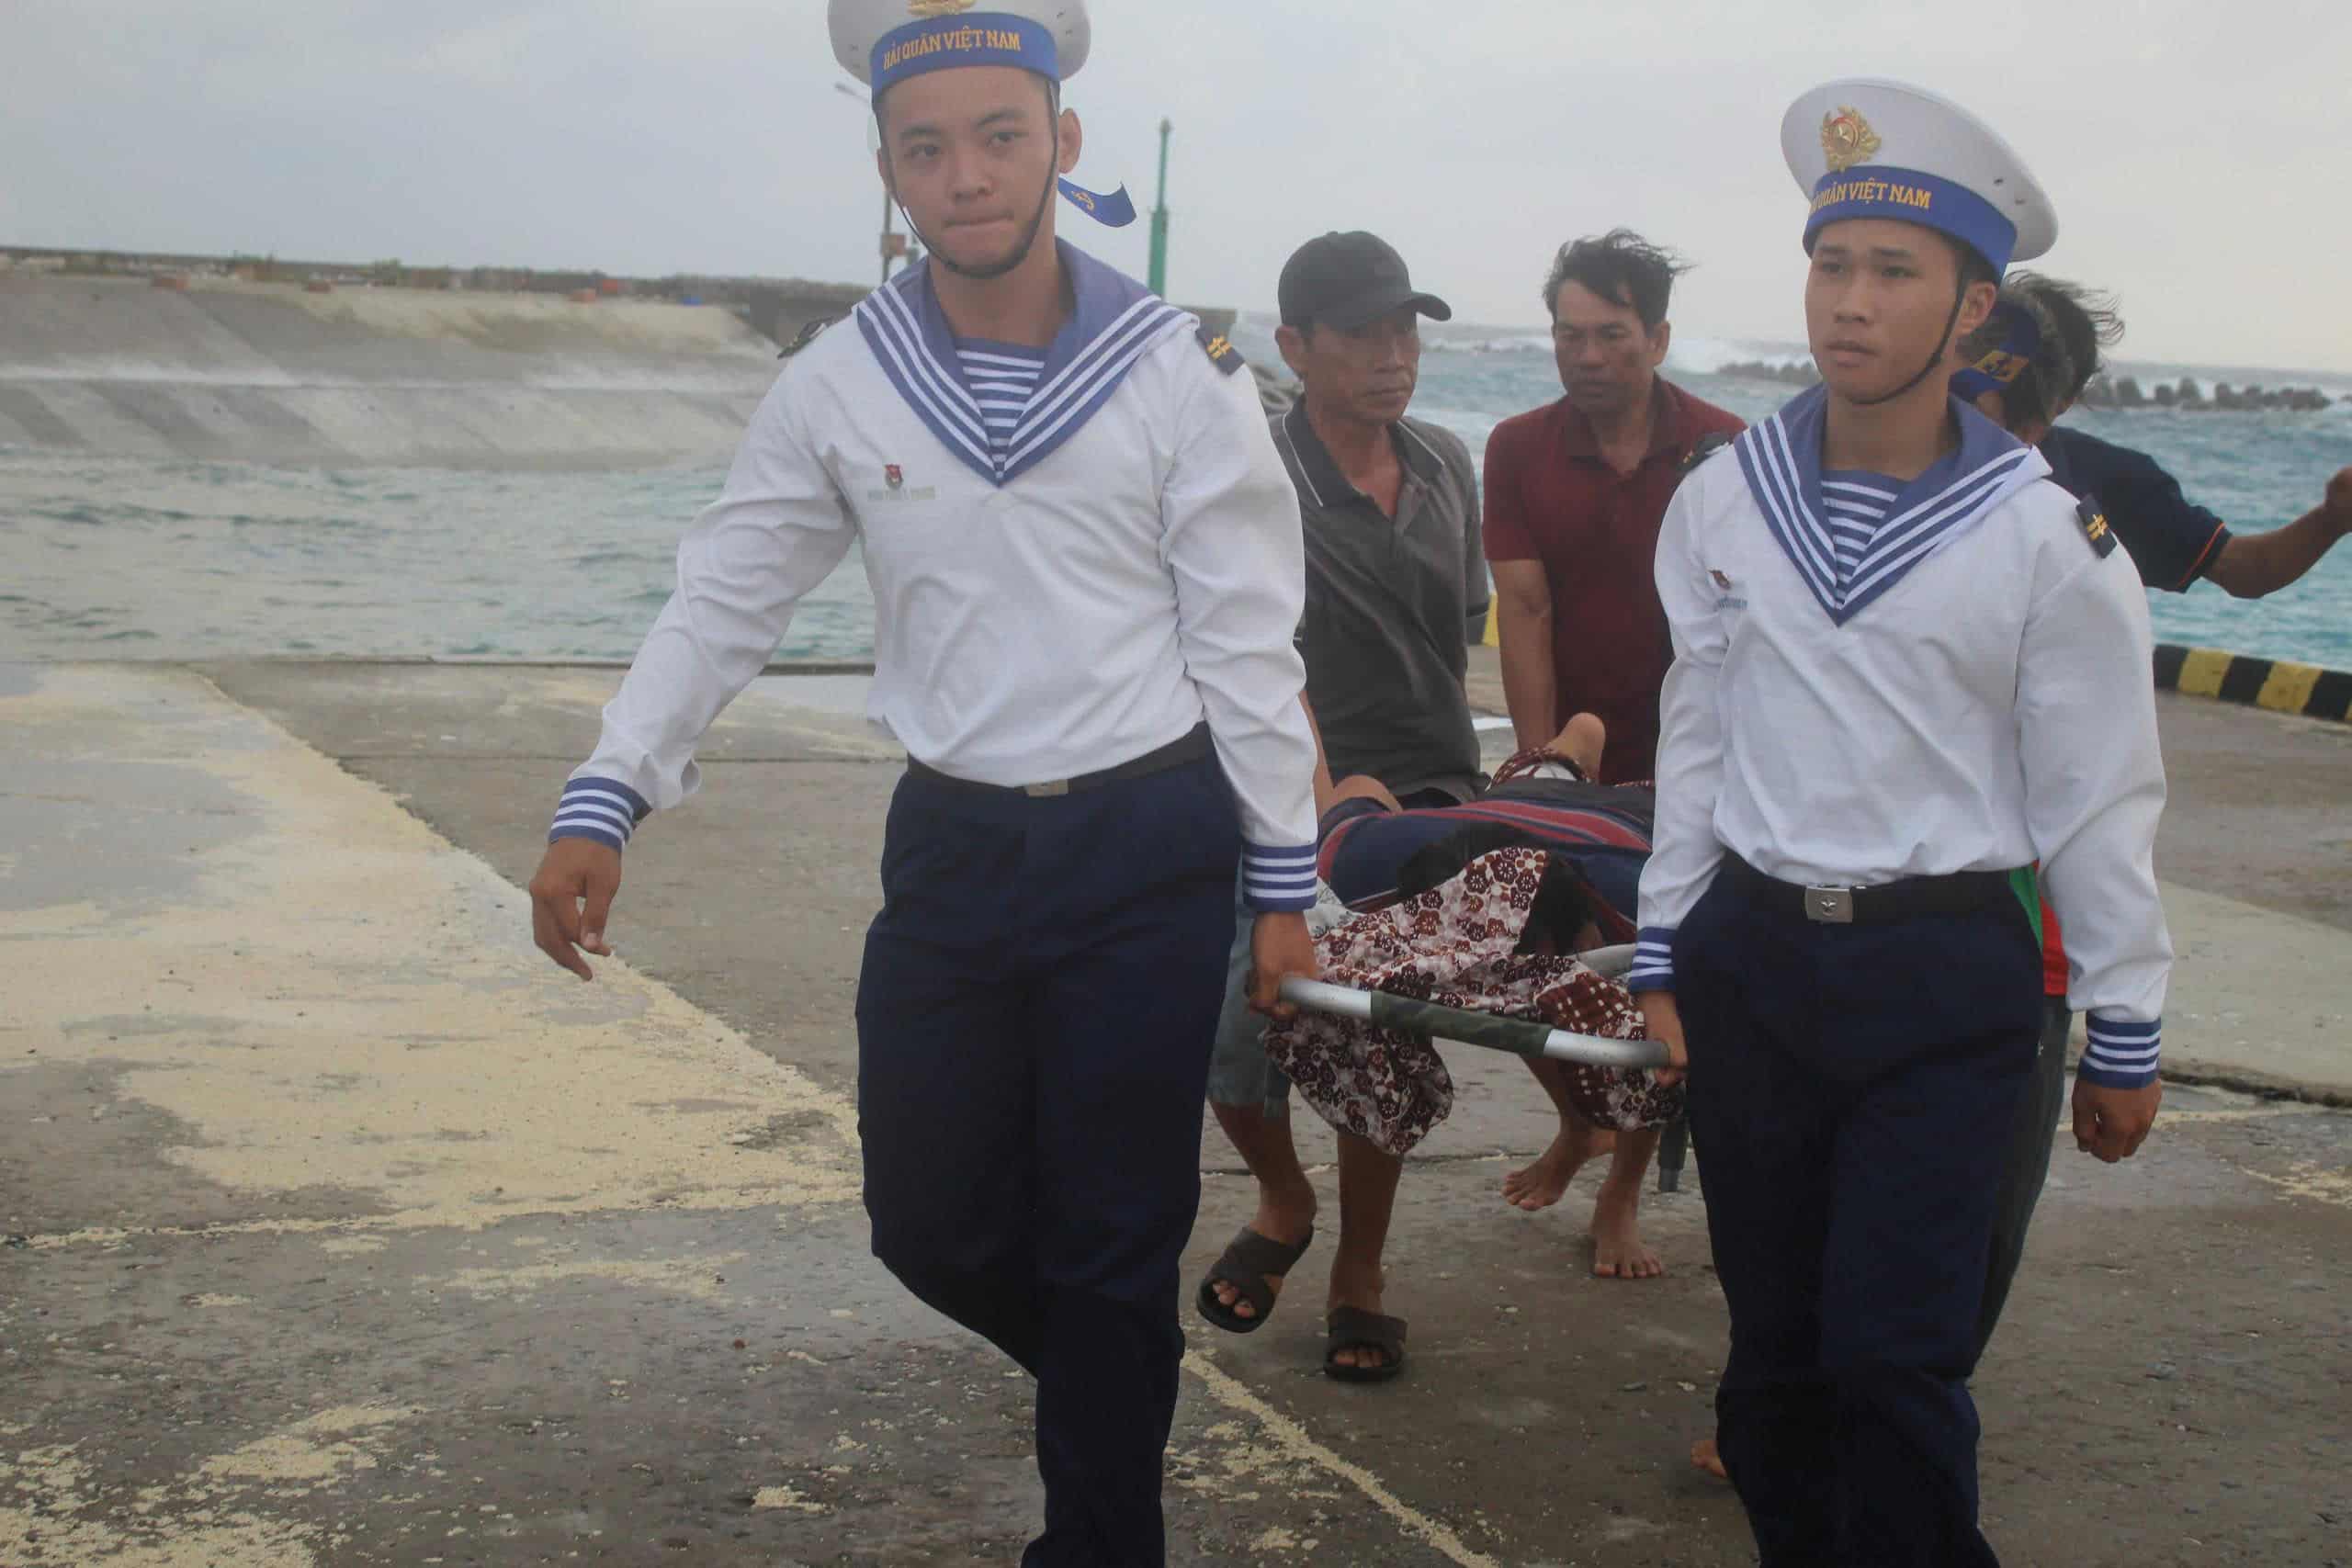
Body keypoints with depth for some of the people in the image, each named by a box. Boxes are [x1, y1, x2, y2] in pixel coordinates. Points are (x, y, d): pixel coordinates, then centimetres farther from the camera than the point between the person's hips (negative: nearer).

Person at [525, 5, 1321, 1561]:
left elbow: (1248, 644, -4)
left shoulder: (1177, 372, -7)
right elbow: (721, 605, 1)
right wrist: (603, 805, -10)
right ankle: (1119, 1378, 40)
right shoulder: (842, 384, -1)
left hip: (1147, 857, -3)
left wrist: (1283, 883, -3)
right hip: (950, 850, 3)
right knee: (931, 1222, 10)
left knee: (1110, 1243, 4)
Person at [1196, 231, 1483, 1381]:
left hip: (1431, 805, 4)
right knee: (1239, 1034, -9)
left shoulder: (1446, 468, 9)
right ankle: (1284, 1203, 24)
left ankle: (1358, 1279, 22)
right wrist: (1326, 782, -32)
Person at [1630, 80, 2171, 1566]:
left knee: (1893, 1352, -8)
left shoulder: (2047, 534, -8)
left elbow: (2100, 799, -3)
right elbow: (1699, 739, 9)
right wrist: (1666, 957, 9)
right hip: (1752, 957, 3)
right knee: (1772, 1338, 11)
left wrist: (2126, 1036, 0)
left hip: (1948, 982, -3)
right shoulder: (1723, 499, 1)